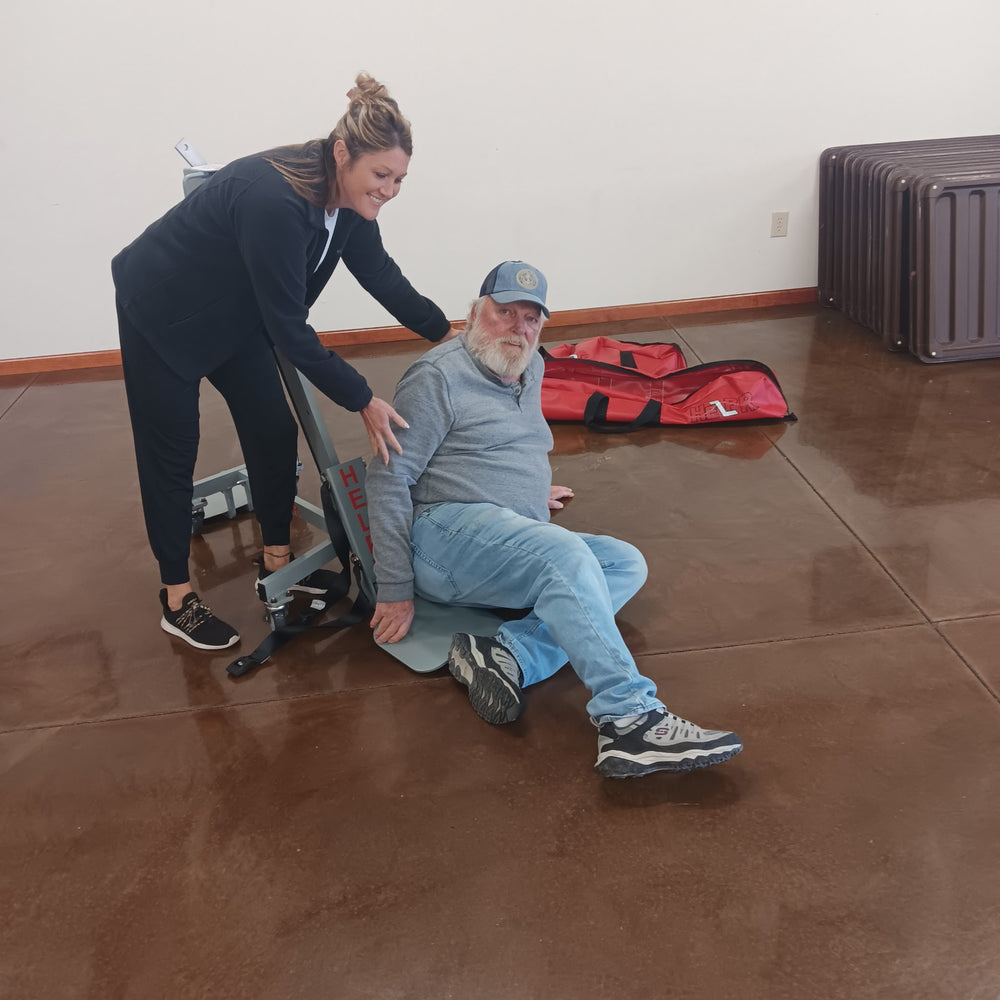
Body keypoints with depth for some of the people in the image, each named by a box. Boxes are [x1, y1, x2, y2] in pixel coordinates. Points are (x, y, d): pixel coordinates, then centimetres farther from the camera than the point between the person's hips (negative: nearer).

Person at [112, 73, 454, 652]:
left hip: (235, 312, 8)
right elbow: (289, 328, -34)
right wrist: (362, 400, -30)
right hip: (162, 311, -7)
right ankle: (177, 599, 14)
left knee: (273, 430, 5)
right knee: (172, 452, 2)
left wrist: (445, 332, 0)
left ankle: (278, 562, 22)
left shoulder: (347, 194, -13)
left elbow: (379, 273, 2)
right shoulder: (274, 201, -38)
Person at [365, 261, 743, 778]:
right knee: (563, 553, -33)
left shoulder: (530, 369, 21)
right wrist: (395, 591, -13)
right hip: (448, 529, -8)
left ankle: (509, 656, -30)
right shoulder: (438, 376, -4)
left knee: (626, 563, -10)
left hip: (519, 548, 9)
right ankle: (630, 719, -44)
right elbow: (388, 480, -10)